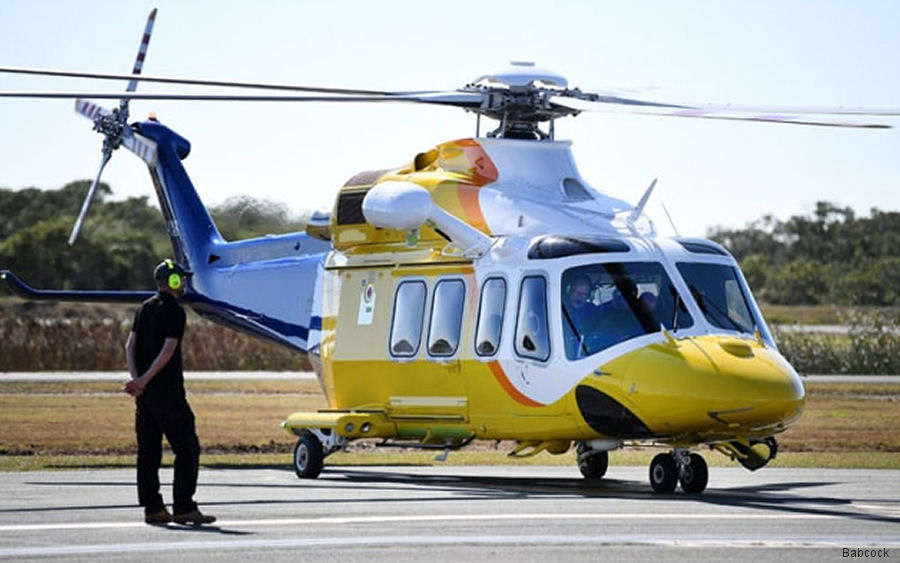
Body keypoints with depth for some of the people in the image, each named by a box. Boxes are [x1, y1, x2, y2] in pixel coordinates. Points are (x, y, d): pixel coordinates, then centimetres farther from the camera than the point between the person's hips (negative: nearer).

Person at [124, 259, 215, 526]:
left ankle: (152, 508, 7)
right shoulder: (174, 312, -10)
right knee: (187, 448, -3)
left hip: (145, 393, 8)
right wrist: (144, 380, -18)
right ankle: (184, 508, -7)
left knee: (148, 451, 8)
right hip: (167, 392, -8)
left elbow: (130, 346, 7)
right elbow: (167, 351, -18)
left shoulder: (145, 308, 14)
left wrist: (137, 379, -4)